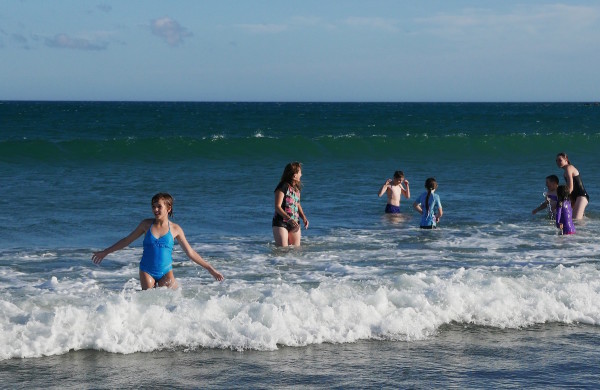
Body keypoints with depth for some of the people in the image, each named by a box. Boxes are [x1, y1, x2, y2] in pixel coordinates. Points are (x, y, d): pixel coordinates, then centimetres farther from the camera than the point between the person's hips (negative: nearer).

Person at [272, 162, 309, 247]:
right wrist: (289, 219, -28)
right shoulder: (283, 187, -14)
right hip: (281, 223, -7)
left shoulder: (297, 188, 10)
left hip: (294, 223, 7)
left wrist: (303, 217, 2)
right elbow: (277, 207, -18)